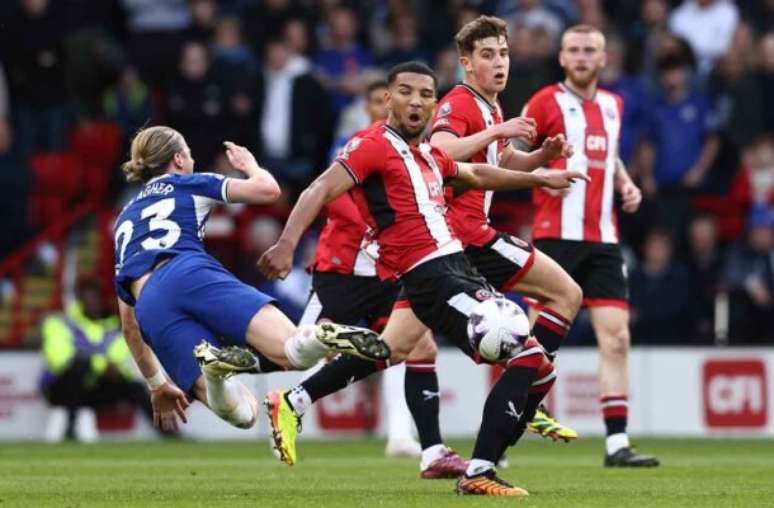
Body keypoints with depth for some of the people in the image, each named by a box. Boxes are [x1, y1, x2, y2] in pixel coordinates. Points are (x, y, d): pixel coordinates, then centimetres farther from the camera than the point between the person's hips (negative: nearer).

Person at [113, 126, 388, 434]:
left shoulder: (124, 222, 36)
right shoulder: (186, 185, 25)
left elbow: (129, 324, 36)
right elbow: (268, 189, 21)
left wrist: (156, 384, 42)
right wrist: (249, 165, 44)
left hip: (150, 309, 3)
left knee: (243, 414, -8)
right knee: (294, 351, -18)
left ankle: (212, 366, -43)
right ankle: (324, 337, -55)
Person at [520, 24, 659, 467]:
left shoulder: (613, 106, 16)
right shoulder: (546, 102, -2)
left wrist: (626, 183, 14)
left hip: (603, 238, 5)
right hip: (557, 234, -5)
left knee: (616, 337, -3)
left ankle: (617, 443, -3)